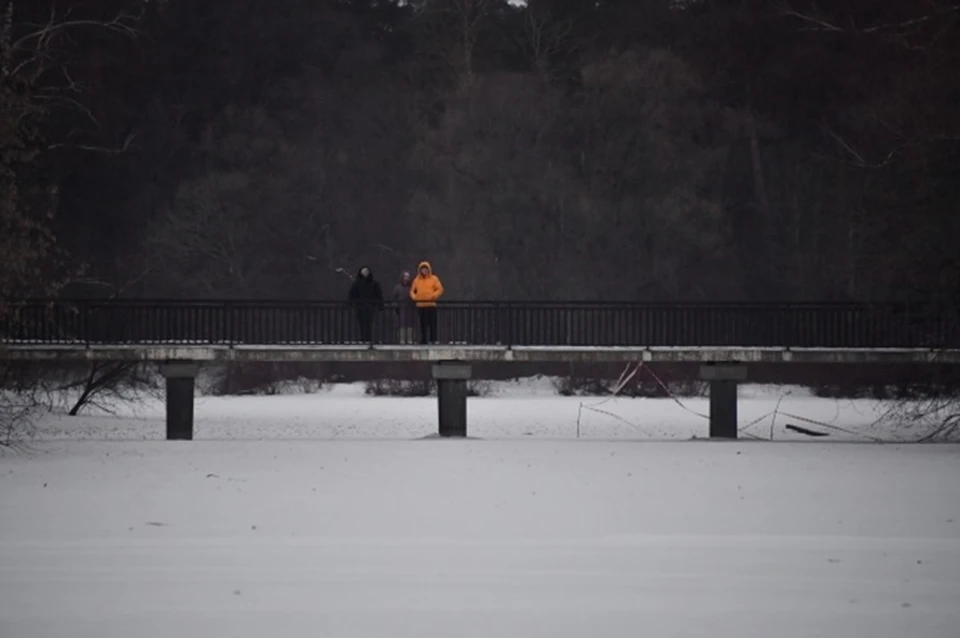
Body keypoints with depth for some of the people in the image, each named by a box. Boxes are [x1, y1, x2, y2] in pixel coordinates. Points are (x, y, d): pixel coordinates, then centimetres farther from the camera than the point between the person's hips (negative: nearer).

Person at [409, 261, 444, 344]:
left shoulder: (434, 279, 5)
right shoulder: (417, 280, 13)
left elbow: (440, 289, 1)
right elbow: (412, 291, 17)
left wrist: (433, 296, -15)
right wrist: (414, 297, -4)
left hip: (431, 305, -3)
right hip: (420, 305, 3)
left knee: (432, 323, -6)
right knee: (422, 324, 4)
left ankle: (433, 340, -4)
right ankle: (423, 340, 9)